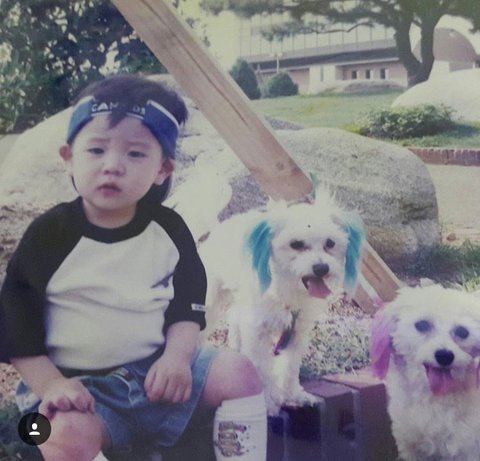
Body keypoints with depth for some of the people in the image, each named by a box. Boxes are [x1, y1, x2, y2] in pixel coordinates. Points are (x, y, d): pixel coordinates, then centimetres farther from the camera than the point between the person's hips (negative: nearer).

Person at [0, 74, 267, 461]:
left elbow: (186, 306, 5)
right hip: (81, 386, -3)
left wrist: (177, 357, -14)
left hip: (160, 369, 3)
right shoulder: (50, 235, -9)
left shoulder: (168, 229, -1)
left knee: (239, 373, -12)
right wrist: (51, 386, -15)